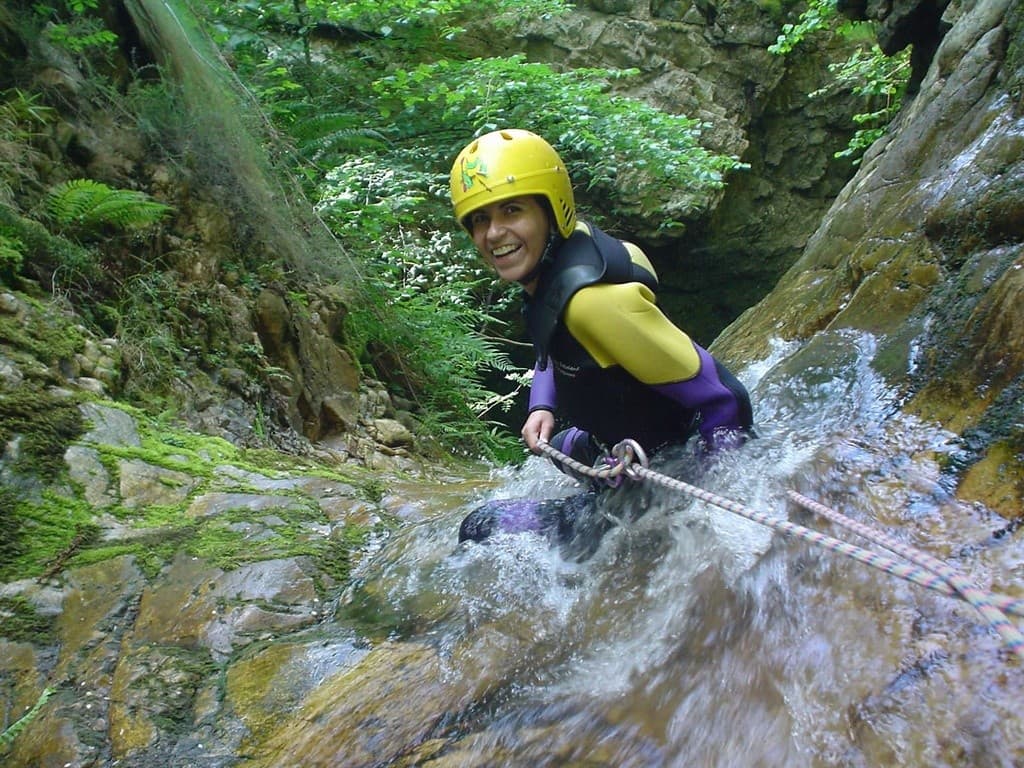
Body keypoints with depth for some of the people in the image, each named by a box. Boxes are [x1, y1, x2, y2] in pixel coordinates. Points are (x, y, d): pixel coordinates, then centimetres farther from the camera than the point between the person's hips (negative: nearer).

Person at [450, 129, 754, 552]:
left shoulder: (591, 297, -34)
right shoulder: (550, 258, -7)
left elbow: (706, 388, -28)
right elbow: (556, 348, 11)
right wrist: (542, 408, -3)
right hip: (623, 436, 9)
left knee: (484, 529, -12)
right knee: (557, 450, 38)